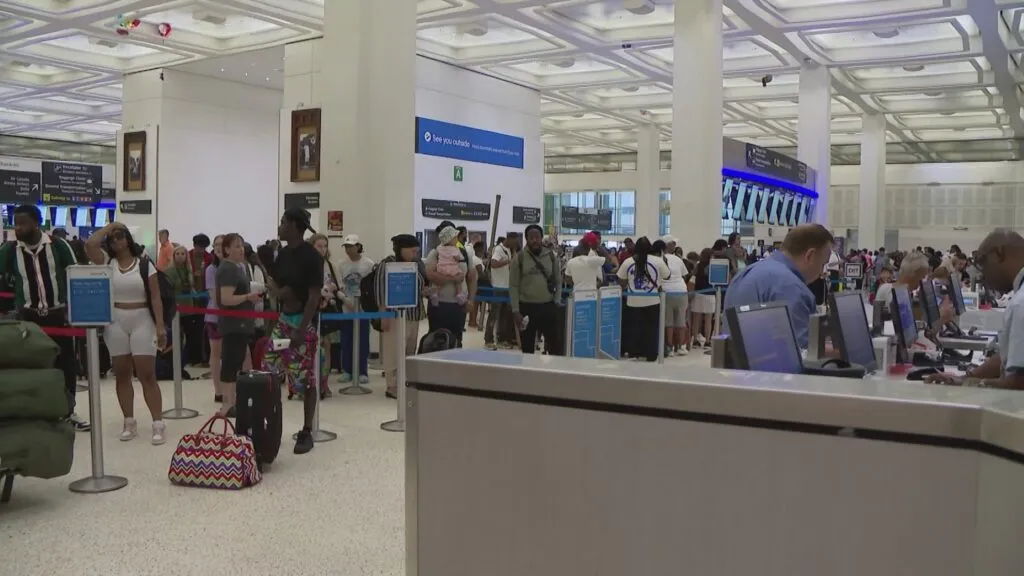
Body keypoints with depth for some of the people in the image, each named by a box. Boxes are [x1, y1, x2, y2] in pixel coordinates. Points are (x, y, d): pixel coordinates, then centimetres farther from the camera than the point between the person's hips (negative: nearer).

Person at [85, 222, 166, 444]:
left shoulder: (144, 265, -1)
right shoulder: (106, 262, 6)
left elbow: (155, 298, -4)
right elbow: (89, 244, -14)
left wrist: (160, 326, -11)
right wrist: (109, 226, -4)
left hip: (142, 321, -3)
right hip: (115, 323, 3)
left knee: (146, 374, -5)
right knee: (122, 374, 8)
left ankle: (158, 424, -4)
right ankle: (129, 422, 17)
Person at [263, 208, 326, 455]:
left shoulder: (311, 256, -13)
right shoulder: (283, 253, 10)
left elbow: (314, 296, -16)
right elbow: (273, 284, 16)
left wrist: (301, 330, -19)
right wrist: (278, 292, -10)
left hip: (305, 322, -7)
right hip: (283, 319, 7)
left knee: (305, 380, -2)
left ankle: (306, 432, 8)